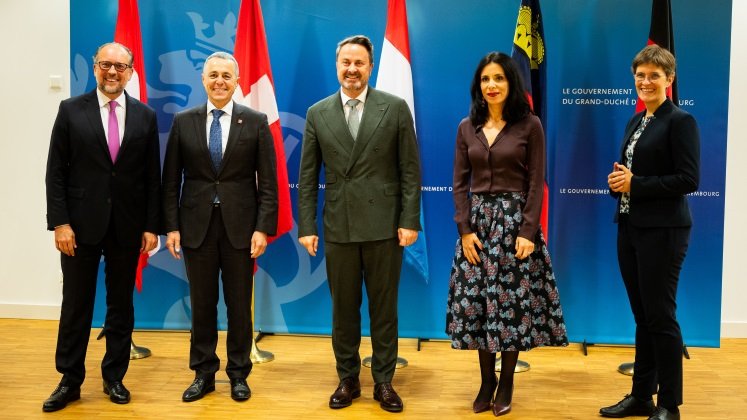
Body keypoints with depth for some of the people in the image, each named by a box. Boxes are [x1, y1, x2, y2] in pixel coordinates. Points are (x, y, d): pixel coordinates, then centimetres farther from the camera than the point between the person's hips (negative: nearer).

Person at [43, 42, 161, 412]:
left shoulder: (145, 116, 4)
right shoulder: (71, 110, 1)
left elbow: (152, 176, 4)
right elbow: (56, 172, -1)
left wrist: (151, 226, 0)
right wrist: (59, 222, -8)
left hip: (128, 226, 1)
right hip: (81, 224, -1)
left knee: (121, 304, 10)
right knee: (76, 304, 7)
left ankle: (114, 377, 24)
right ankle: (70, 380, 20)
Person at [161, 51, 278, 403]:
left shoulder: (256, 122, 0)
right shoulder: (183, 121, 5)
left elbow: (267, 182, -2)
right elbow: (171, 180, 5)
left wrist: (263, 228, -9)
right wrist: (171, 226, -1)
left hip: (240, 226, -1)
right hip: (196, 225, 1)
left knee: (239, 305, 7)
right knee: (201, 304, 9)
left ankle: (238, 374, 22)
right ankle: (203, 373, 24)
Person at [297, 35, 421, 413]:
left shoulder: (395, 108, 0)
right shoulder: (317, 113, 5)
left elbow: (410, 170, -2)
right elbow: (307, 177, 5)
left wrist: (409, 221, -7)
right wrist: (306, 227, 0)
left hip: (384, 225, -2)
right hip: (338, 227, 2)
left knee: (384, 307, 8)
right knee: (343, 308, 11)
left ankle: (384, 381, 22)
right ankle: (347, 379, 26)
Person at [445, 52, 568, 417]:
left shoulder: (529, 126, -3)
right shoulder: (467, 128, 6)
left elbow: (536, 184, -5)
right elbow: (460, 184, 4)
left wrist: (527, 232, -12)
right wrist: (465, 230, -5)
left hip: (515, 221, -3)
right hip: (477, 222, 3)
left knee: (513, 301, 1)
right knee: (476, 301, 4)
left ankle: (506, 383, 17)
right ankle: (486, 381, 19)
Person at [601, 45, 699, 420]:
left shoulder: (680, 121, -8)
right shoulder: (635, 121, 15)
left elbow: (688, 179, -16)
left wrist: (635, 184, -17)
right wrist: (617, 180, -3)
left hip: (662, 231, -7)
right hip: (630, 227, 7)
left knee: (660, 316, -1)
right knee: (642, 315, 13)